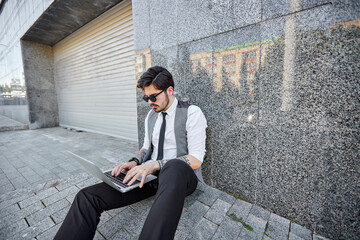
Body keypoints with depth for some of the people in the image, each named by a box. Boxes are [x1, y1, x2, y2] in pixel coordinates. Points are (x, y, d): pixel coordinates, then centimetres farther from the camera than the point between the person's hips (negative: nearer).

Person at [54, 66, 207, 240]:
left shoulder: (192, 113, -7)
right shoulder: (151, 116, 13)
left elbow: (196, 160, -13)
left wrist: (156, 164, -23)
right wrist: (135, 162, -2)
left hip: (180, 175, -4)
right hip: (150, 173, 5)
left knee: (174, 167, -42)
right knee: (88, 197, -15)